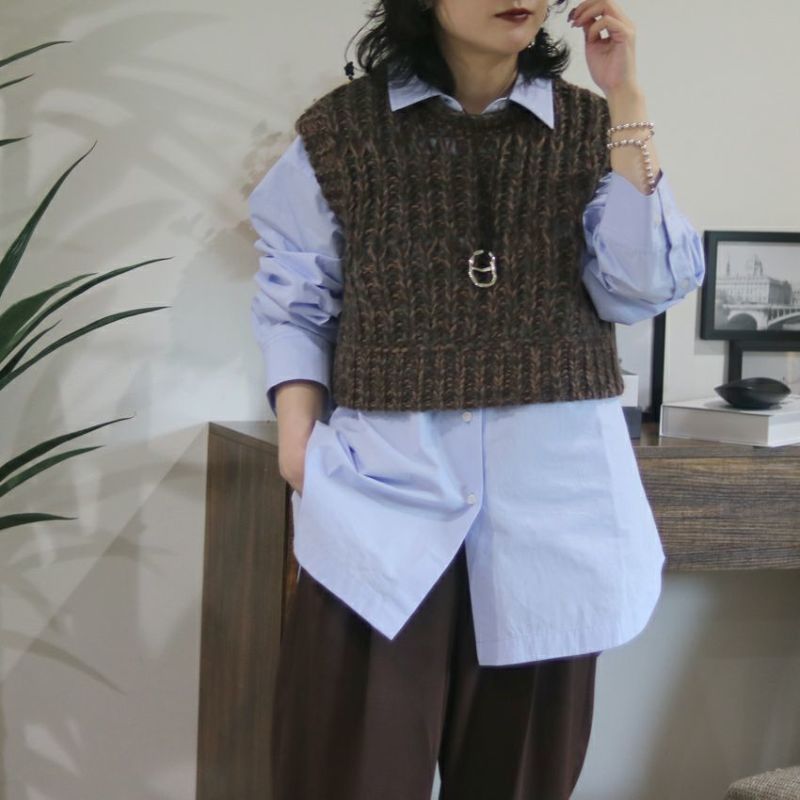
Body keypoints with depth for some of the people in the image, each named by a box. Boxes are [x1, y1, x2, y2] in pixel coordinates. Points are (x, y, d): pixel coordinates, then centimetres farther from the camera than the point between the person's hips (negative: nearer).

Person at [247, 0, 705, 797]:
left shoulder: (589, 126, 7)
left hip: (550, 489, 2)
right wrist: (299, 450, -5)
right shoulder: (340, 129, 3)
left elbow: (640, 289, -4)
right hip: (384, 478, -1)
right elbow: (294, 308, 8)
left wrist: (625, 101, -8)